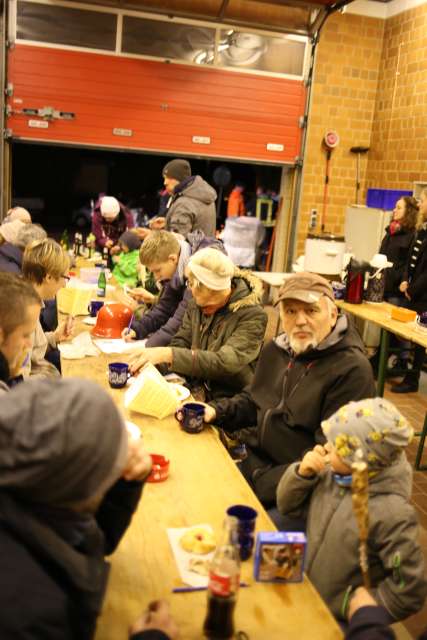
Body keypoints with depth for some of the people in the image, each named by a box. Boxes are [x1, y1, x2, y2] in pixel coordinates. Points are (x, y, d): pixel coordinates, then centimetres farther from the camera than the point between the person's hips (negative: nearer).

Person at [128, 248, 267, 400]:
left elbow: (224, 363, -26)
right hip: (194, 392, 6)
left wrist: (169, 354, -32)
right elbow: (180, 343, 5)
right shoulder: (196, 305, 3)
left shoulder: (252, 315, -17)